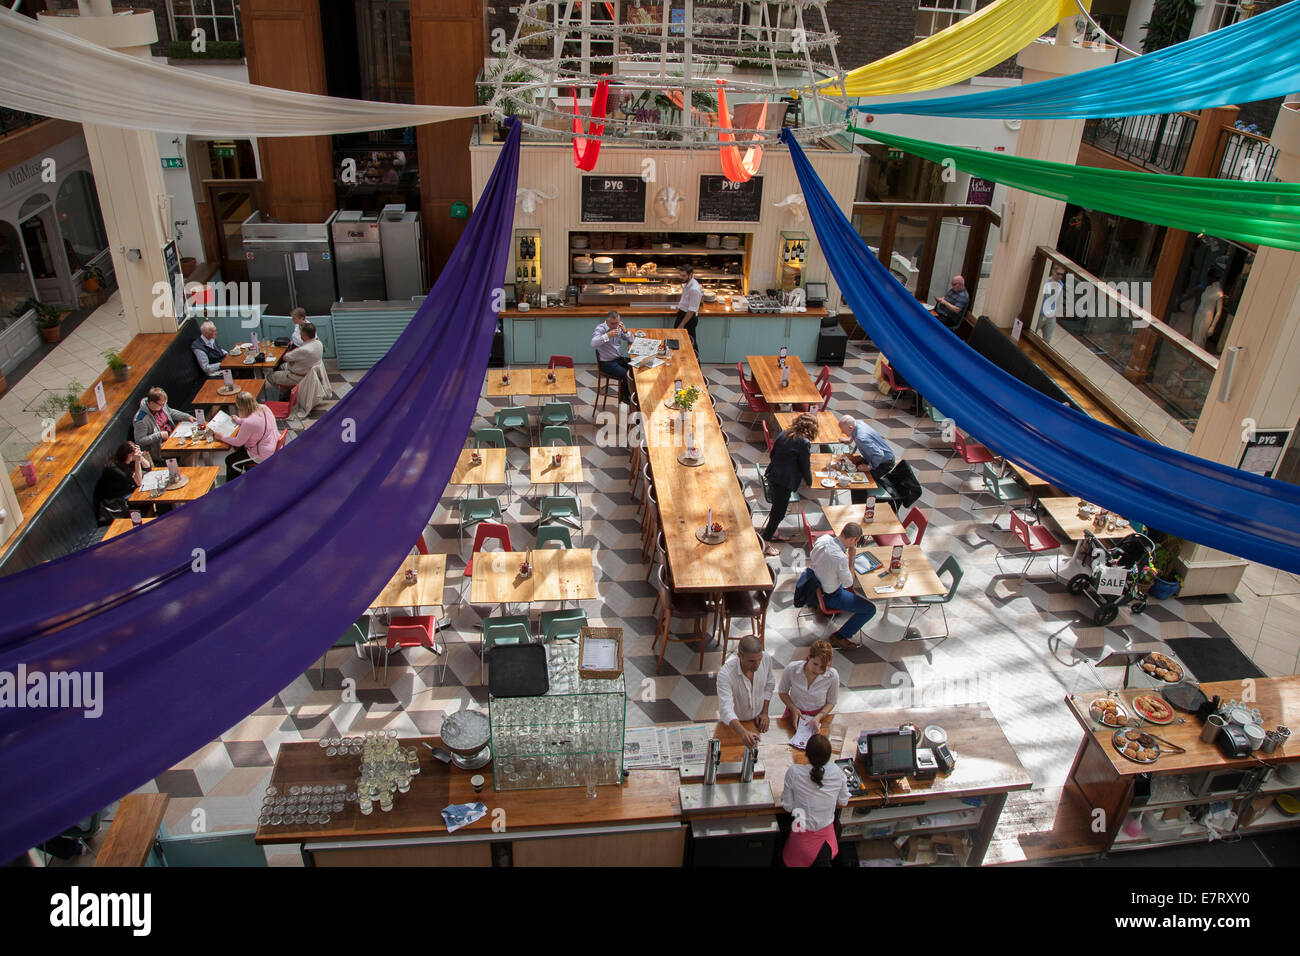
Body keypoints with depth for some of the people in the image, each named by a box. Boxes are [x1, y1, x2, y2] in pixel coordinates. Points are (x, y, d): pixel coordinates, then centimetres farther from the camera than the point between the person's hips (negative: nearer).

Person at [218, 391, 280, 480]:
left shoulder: (248, 423, -31)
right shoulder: (263, 408, -7)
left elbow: (238, 442, -15)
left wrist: (222, 438, -1)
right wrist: (239, 420, 23)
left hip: (263, 455, -9)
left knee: (230, 461, 10)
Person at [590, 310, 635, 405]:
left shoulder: (619, 327, 7)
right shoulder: (600, 328, -12)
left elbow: (631, 340, 7)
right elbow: (593, 344, -29)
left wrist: (625, 330, -11)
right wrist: (607, 335, -36)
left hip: (620, 358, 7)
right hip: (607, 363, -7)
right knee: (627, 375, -23)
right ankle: (624, 397, 4)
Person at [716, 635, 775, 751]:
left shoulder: (766, 658, -20)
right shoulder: (725, 673, -35)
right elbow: (726, 710, -43)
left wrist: (764, 712, -2)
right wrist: (743, 732, -57)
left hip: (757, 720, 3)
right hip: (733, 723, -3)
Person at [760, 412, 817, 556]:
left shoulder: (784, 434, 5)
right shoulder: (804, 443, -16)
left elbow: (773, 454, 14)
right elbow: (805, 466, -8)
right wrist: (809, 482, 10)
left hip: (772, 476, 8)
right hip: (784, 482, -8)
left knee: (777, 507, 26)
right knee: (778, 513, 4)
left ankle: (772, 533, 42)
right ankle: (765, 543, 10)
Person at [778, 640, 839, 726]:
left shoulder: (833, 676, -16)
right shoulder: (791, 669, -17)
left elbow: (831, 702, 1)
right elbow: (782, 692, 1)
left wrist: (819, 717, -16)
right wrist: (794, 709, -14)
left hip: (818, 716, 0)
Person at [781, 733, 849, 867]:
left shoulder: (793, 772, -24)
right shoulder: (837, 772, -18)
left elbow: (788, 807, -12)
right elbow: (843, 802, -1)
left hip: (803, 833, -2)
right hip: (826, 832, 2)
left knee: (788, 860, 25)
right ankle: (824, 853, 19)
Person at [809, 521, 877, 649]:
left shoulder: (824, 538, -16)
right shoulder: (840, 558, -37)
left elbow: (812, 558, 6)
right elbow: (848, 584, -19)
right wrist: (851, 558, -18)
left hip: (814, 583, 8)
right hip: (829, 596, -8)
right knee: (870, 610, 3)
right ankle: (839, 637, 12)